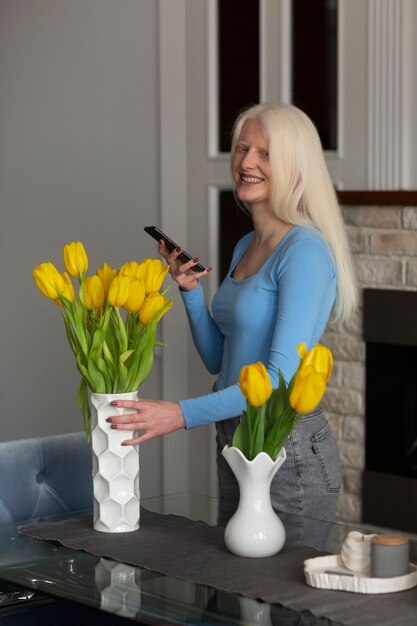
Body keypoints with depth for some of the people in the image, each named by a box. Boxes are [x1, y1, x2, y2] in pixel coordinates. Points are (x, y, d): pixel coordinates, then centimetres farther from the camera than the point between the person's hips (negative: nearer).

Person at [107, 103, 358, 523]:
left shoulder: (305, 251, -17)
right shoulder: (245, 247, 10)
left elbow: (281, 378, -24)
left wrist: (182, 414, -31)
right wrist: (190, 290, 1)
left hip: (289, 449, -9)